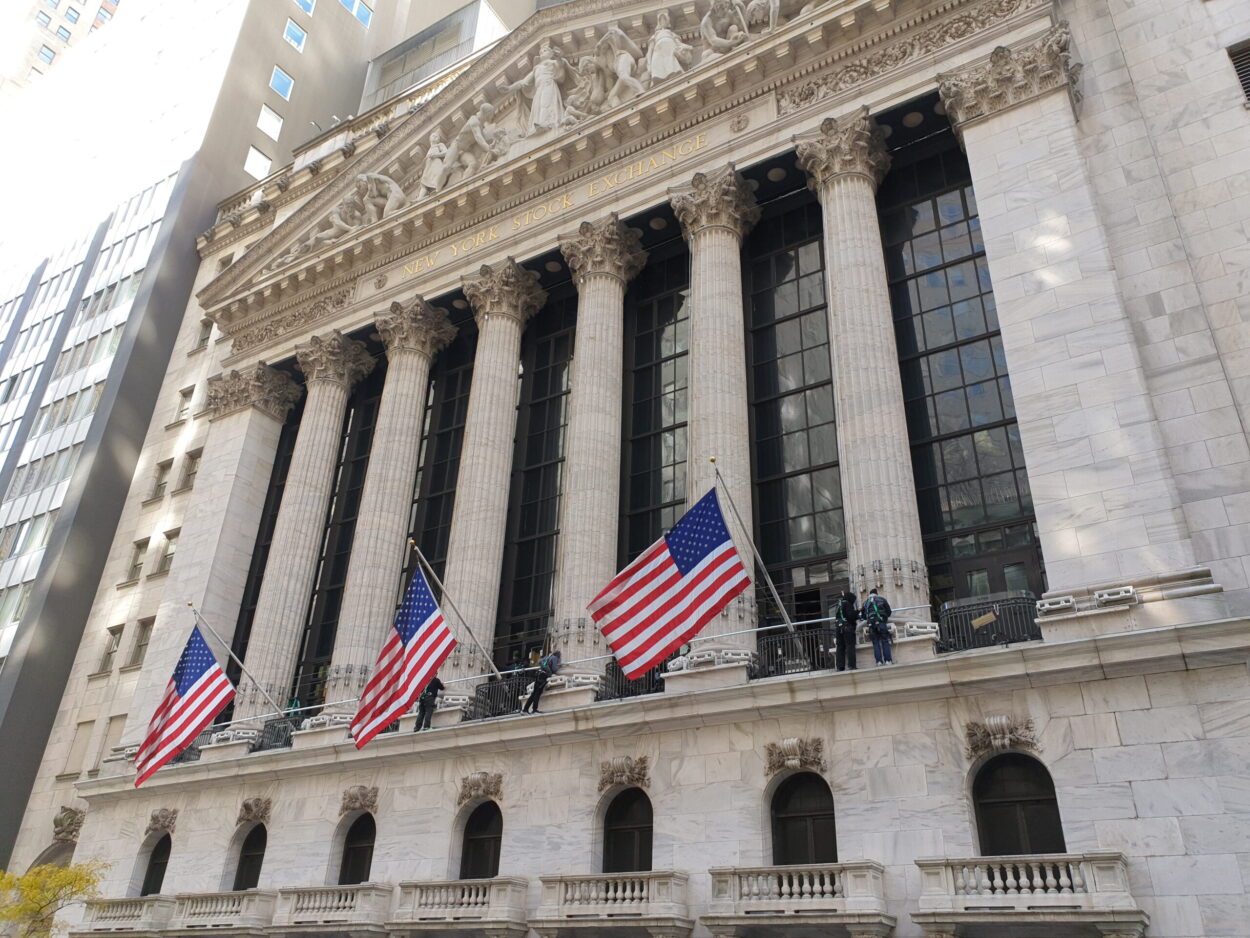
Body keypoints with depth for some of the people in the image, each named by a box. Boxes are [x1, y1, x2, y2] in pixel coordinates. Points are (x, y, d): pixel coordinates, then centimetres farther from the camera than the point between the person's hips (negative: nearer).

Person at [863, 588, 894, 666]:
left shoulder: (865, 603, 15)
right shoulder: (882, 599, 11)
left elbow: (863, 616, 18)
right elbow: (889, 611, 11)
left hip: (871, 624, 1)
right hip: (881, 622, -1)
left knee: (876, 643, 4)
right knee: (885, 642, 2)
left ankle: (879, 661, -5)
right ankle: (888, 660, -6)